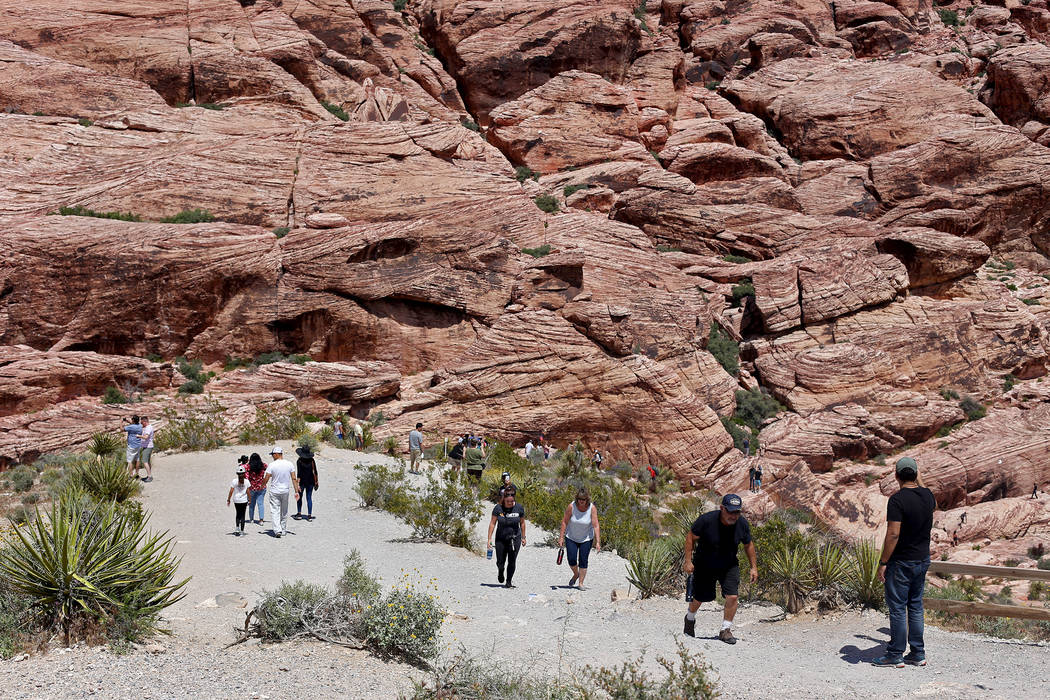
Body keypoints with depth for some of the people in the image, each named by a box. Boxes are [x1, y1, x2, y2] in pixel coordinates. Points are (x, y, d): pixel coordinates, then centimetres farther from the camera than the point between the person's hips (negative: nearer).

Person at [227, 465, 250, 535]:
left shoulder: (234, 481, -8)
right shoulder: (246, 481, -6)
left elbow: (231, 492, -7)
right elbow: (248, 492, -4)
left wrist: (228, 500, 2)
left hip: (236, 500, 0)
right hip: (244, 500, 0)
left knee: (238, 514, 19)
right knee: (242, 515, 6)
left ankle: (237, 527, 6)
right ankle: (242, 531, 6)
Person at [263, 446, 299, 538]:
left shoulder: (272, 465, -13)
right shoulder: (289, 464, -2)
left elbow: (266, 479, -8)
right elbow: (294, 479, -1)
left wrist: (264, 484, 13)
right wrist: (296, 491, 3)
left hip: (274, 492, -4)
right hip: (285, 491, 4)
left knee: (275, 511, -2)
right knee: (284, 512, 15)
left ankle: (277, 530, -16)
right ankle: (283, 530, 22)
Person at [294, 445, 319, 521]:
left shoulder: (299, 461, -12)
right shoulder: (312, 460, -2)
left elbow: (299, 473, -15)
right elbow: (315, 472, 0)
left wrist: (298, 484, -16)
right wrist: (316, 482, 9)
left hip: (302, 481, -3)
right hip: (310, 481, 3)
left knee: (299, 497, 15)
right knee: (309, 498, 6)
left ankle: (299, 514, 17)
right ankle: (309, 515, 3)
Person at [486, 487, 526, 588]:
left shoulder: (519, 508, -7)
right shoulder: (498, 508, -10)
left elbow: (522, 523, 6)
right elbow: (492, 523, -4)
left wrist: (523, 537, 11)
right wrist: (489, 538, -6)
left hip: (515, 538, 0)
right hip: (501, 538, 0)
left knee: (512, 561, -6)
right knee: (500, 562, 4)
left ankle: (509, 582, 7)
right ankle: (501, 572, 38)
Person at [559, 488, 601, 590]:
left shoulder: (592, 508, -19)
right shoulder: (572, 506, -19)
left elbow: (596, 526, -19)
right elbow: (564, 522, -9)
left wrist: (598, 542, -24)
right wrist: (561, 537, -10)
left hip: (586, 539, 0)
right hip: (571, 538, 0)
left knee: (583, 561, -2)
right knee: (572, 560, -4)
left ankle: (581, 583, 10)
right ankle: (576, 574, 26)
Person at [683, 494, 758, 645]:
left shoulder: (742, 524, -16)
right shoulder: (707, 520, -27)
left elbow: (748, 545, 3)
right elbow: (691, 536, -14)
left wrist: (754, 567, 4)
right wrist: (688, 561, -16)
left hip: (729, 566, 2)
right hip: (704, 565, -2)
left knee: (732, 596, -14)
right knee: (699, 597, 10)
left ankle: (726, 630, 4)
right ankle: (690, 619, 43)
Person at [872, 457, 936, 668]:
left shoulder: (897, 499, -20)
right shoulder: (927, 495, 2)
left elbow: (893, 534, -23)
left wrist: (883, 562, -16)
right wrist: (918, 482, 29)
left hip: (901, 563, -7)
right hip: (922, 559, 7)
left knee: (897, 608, 1)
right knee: (915, 607, 14)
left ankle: (895, 655, 7)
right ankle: (918, 654, 18)